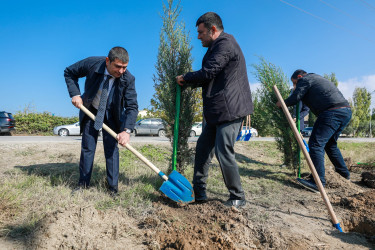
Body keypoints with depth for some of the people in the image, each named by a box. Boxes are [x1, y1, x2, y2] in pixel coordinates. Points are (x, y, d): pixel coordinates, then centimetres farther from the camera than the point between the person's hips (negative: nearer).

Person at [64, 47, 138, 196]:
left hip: (112, 115, -1)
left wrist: (126, 130, -38)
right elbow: (69, 72, -5)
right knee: (87, 148, 4)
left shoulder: (128, 79, -25)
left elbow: (132, 107, -25)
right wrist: (75, 94, -18)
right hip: (90, 111, 1)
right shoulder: (92, 63, -23)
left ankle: (113, 188, 6)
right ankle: (83, 185, 19)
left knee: (111, 149, -4)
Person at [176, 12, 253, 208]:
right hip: (218, 112, 11)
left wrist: (185, 78, -2)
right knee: (203, 147, 11)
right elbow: (209, 78, 22)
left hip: (229, 110, -11)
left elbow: (208, 74, -17)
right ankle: (199, 193, 21)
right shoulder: (217, 46, 23)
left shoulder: (225, 44, -10)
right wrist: (188, 82, 9)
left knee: (223, 153, -8)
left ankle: (237, 197, 10)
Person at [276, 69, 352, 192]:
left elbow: (295, 97, -7)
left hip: (332, 112, -10)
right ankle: (344, 172, 35)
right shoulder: (317, 78, 31)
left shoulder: (305, 79, 3)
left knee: (316, 144, -12)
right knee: (330, 144, 24)